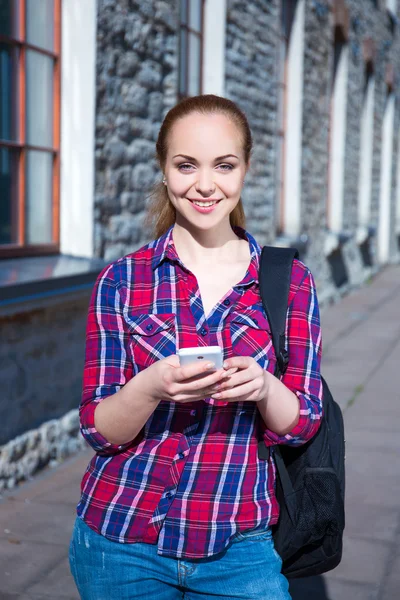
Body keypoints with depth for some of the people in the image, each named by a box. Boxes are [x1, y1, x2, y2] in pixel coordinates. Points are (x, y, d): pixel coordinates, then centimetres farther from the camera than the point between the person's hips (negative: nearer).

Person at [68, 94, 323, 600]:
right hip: (121, 543, 1)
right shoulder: (122, 280, -4)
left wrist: (263, 388, -23)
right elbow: (98, 430, -5)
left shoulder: (290, 282, -2)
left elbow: (302, 425, -1)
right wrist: (151, 387, -26)